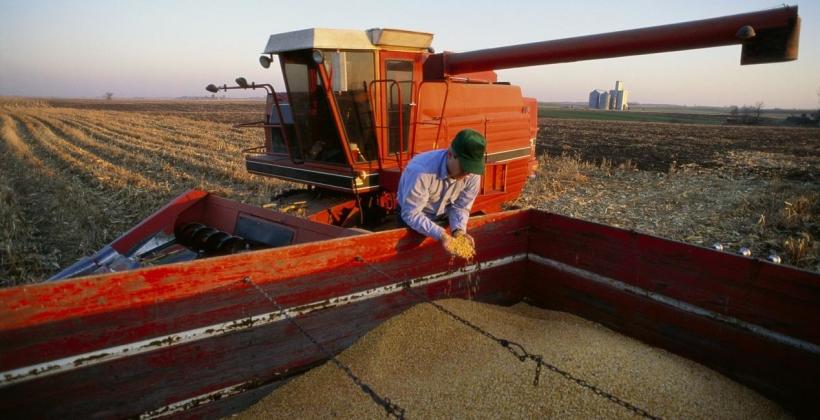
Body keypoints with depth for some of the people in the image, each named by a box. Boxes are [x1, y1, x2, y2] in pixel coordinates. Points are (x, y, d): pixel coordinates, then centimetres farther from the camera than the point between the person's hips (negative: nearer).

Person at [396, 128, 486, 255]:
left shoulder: (473, 173, -24)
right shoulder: (421, 171, -38)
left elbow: (460, 206, -12)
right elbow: (411, 215, -33)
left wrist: (459, 230, -29)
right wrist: (440, 235, -42)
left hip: (444, 218, 4)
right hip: (414, 219, -4)